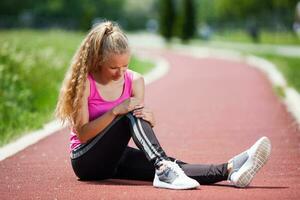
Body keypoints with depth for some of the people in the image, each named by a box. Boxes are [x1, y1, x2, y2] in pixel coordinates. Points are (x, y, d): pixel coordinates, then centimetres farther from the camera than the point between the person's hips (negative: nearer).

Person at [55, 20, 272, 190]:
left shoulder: (134, 81, 2)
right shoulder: (84, 82, -12)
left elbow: (140, 126, 2)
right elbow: (82, 133, -17)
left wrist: (148, 118, -22)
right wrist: (116, 111, -28)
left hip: (115, 158, 4)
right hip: (87, 160, -4)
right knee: (130, 115, -29)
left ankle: (229, 170, -42)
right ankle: (163, 168, -47)